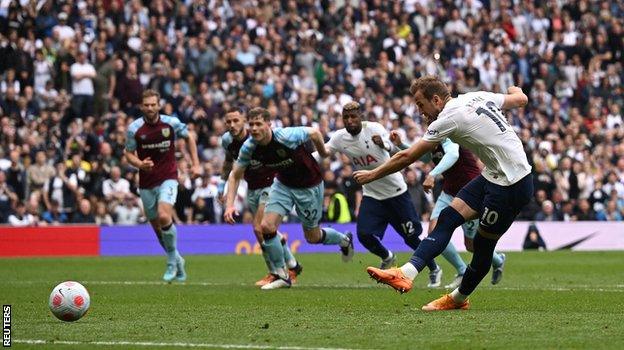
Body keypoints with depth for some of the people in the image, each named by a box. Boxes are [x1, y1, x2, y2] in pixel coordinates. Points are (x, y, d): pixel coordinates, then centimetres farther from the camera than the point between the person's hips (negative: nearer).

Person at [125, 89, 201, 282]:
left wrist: (196, 164, 7)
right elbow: (129, 153, 4)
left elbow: (189, 137, 12)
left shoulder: (172, 123, -6)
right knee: (156, 224, 7)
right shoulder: (134, 128, -6)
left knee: (164, 216, -24)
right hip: (146, 183, 3)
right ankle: (176, 260, 30)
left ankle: (172, 262, -6)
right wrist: (140, 164, -18)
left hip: (168, 178, -3)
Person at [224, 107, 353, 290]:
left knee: (312, 237, 9)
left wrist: (323, 153, 3)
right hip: (283, 184, 4)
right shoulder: (249, 147, -19)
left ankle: (344, 240, 43)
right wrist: (229, 205, -17)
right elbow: (235, 175, -6)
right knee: (267, 226, -15)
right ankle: (282, 276, 1)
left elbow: (314, 133, -15)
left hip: (309, 186, -4)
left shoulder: (286, 137, -33)